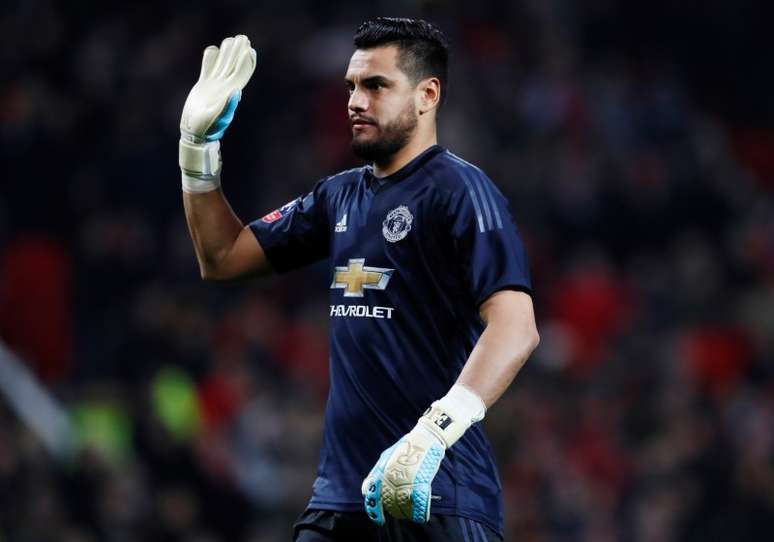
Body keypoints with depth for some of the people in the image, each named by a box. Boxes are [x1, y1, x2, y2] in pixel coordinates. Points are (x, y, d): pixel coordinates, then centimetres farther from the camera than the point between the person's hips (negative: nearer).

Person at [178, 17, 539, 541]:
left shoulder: (459, 189, -8)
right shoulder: (340, 196, 16)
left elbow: (516, 327, -21)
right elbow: (223, 257, 26)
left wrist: (432, 434, -33)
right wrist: (199, 144, 14)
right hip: (340, 494, 7)